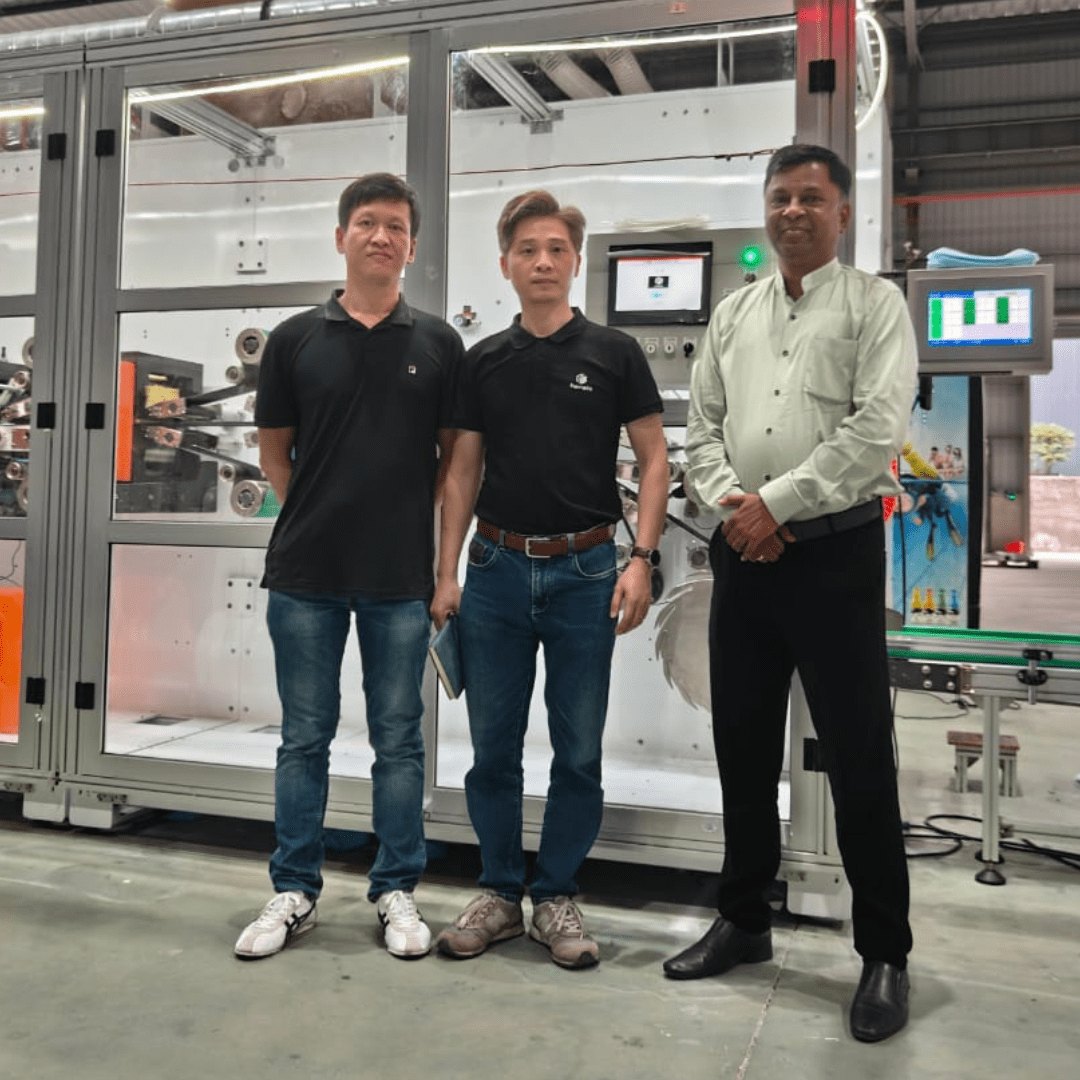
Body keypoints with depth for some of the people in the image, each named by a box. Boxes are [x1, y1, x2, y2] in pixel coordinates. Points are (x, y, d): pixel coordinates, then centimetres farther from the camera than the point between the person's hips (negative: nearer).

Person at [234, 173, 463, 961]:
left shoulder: (438, 344, 4)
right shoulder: (295, 339, 4)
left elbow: (454, 453, 8)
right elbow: (274, 449, 11)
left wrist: (429, 539, 3)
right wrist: (320, 516, 7)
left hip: (402, 577, 0)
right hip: (306, 573, 1)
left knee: (398, 740, 8)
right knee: (304, 738, 10)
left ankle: (397, 891, 22)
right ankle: (295, 893, 24)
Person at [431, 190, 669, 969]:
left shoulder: (613, 354, 1)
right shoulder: (484, 362, 8)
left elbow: (654, 459, 0)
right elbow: (464, 471, 10)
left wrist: (641, 559, -10)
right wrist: (447, 573, 4)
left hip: (584, 570, -2)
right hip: (497, 567, 2)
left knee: (579, 751, 6)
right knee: (493, 745, 8)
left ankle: (557, 897, 22)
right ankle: (500, 893, 24)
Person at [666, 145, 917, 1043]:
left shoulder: (874, 303, 1)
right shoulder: (734, 313, 15)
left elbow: (876, 429, -12)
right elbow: (702, 425, 10)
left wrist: (778, 504, -15)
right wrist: (731, 505, -7)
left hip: (835, 551, -5)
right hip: (744, 552, 5)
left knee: (858, 757, 0)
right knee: (743, 746, 12)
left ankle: (885, 956, 15)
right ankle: (744, 920, 28)